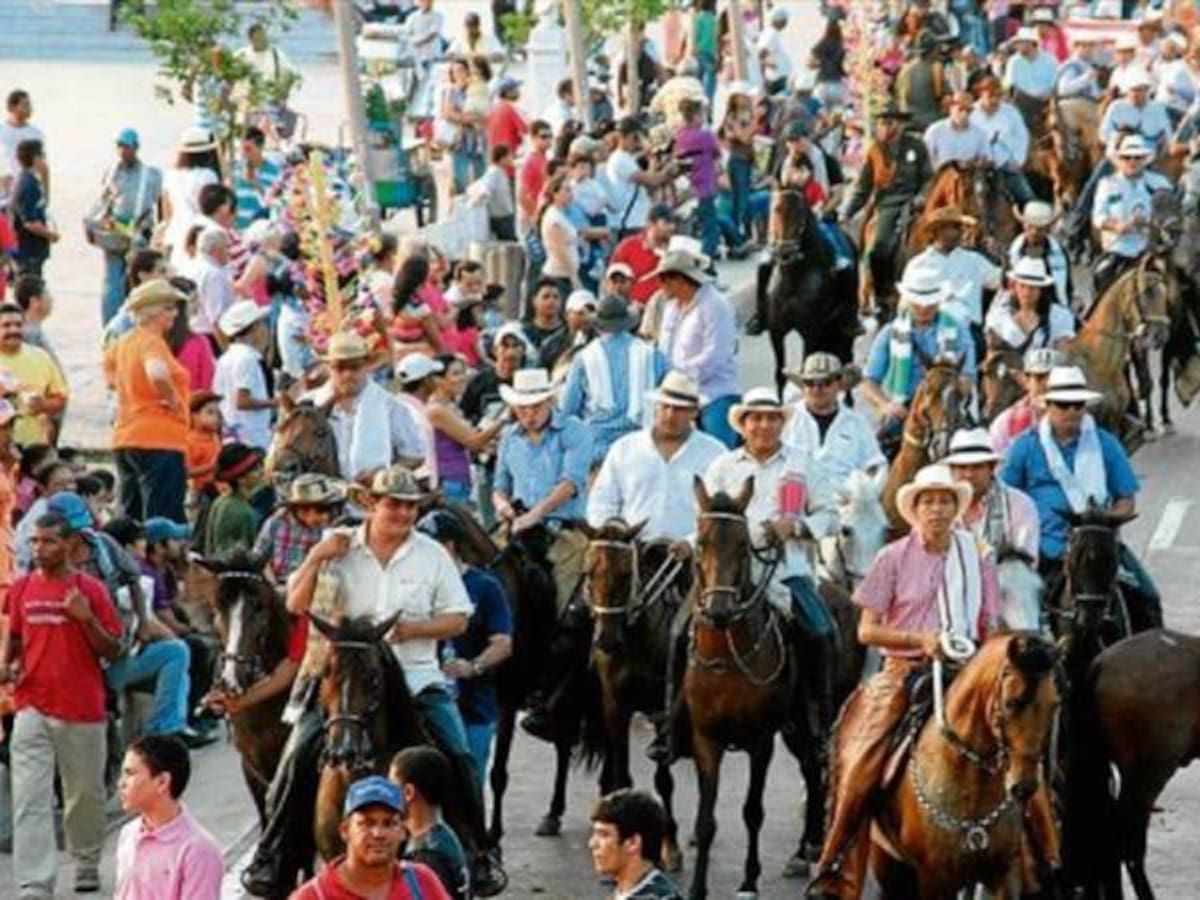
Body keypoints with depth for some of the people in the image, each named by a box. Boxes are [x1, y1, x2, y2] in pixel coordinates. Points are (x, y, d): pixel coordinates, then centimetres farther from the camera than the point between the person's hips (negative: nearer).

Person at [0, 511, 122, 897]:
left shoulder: (90, 590, -3)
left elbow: (113, 652, -1)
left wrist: (86, 619, -17)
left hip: (82, 709, -1)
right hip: (32, 707, 1)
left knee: (86, 792, 13)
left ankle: (87, 862, 35)